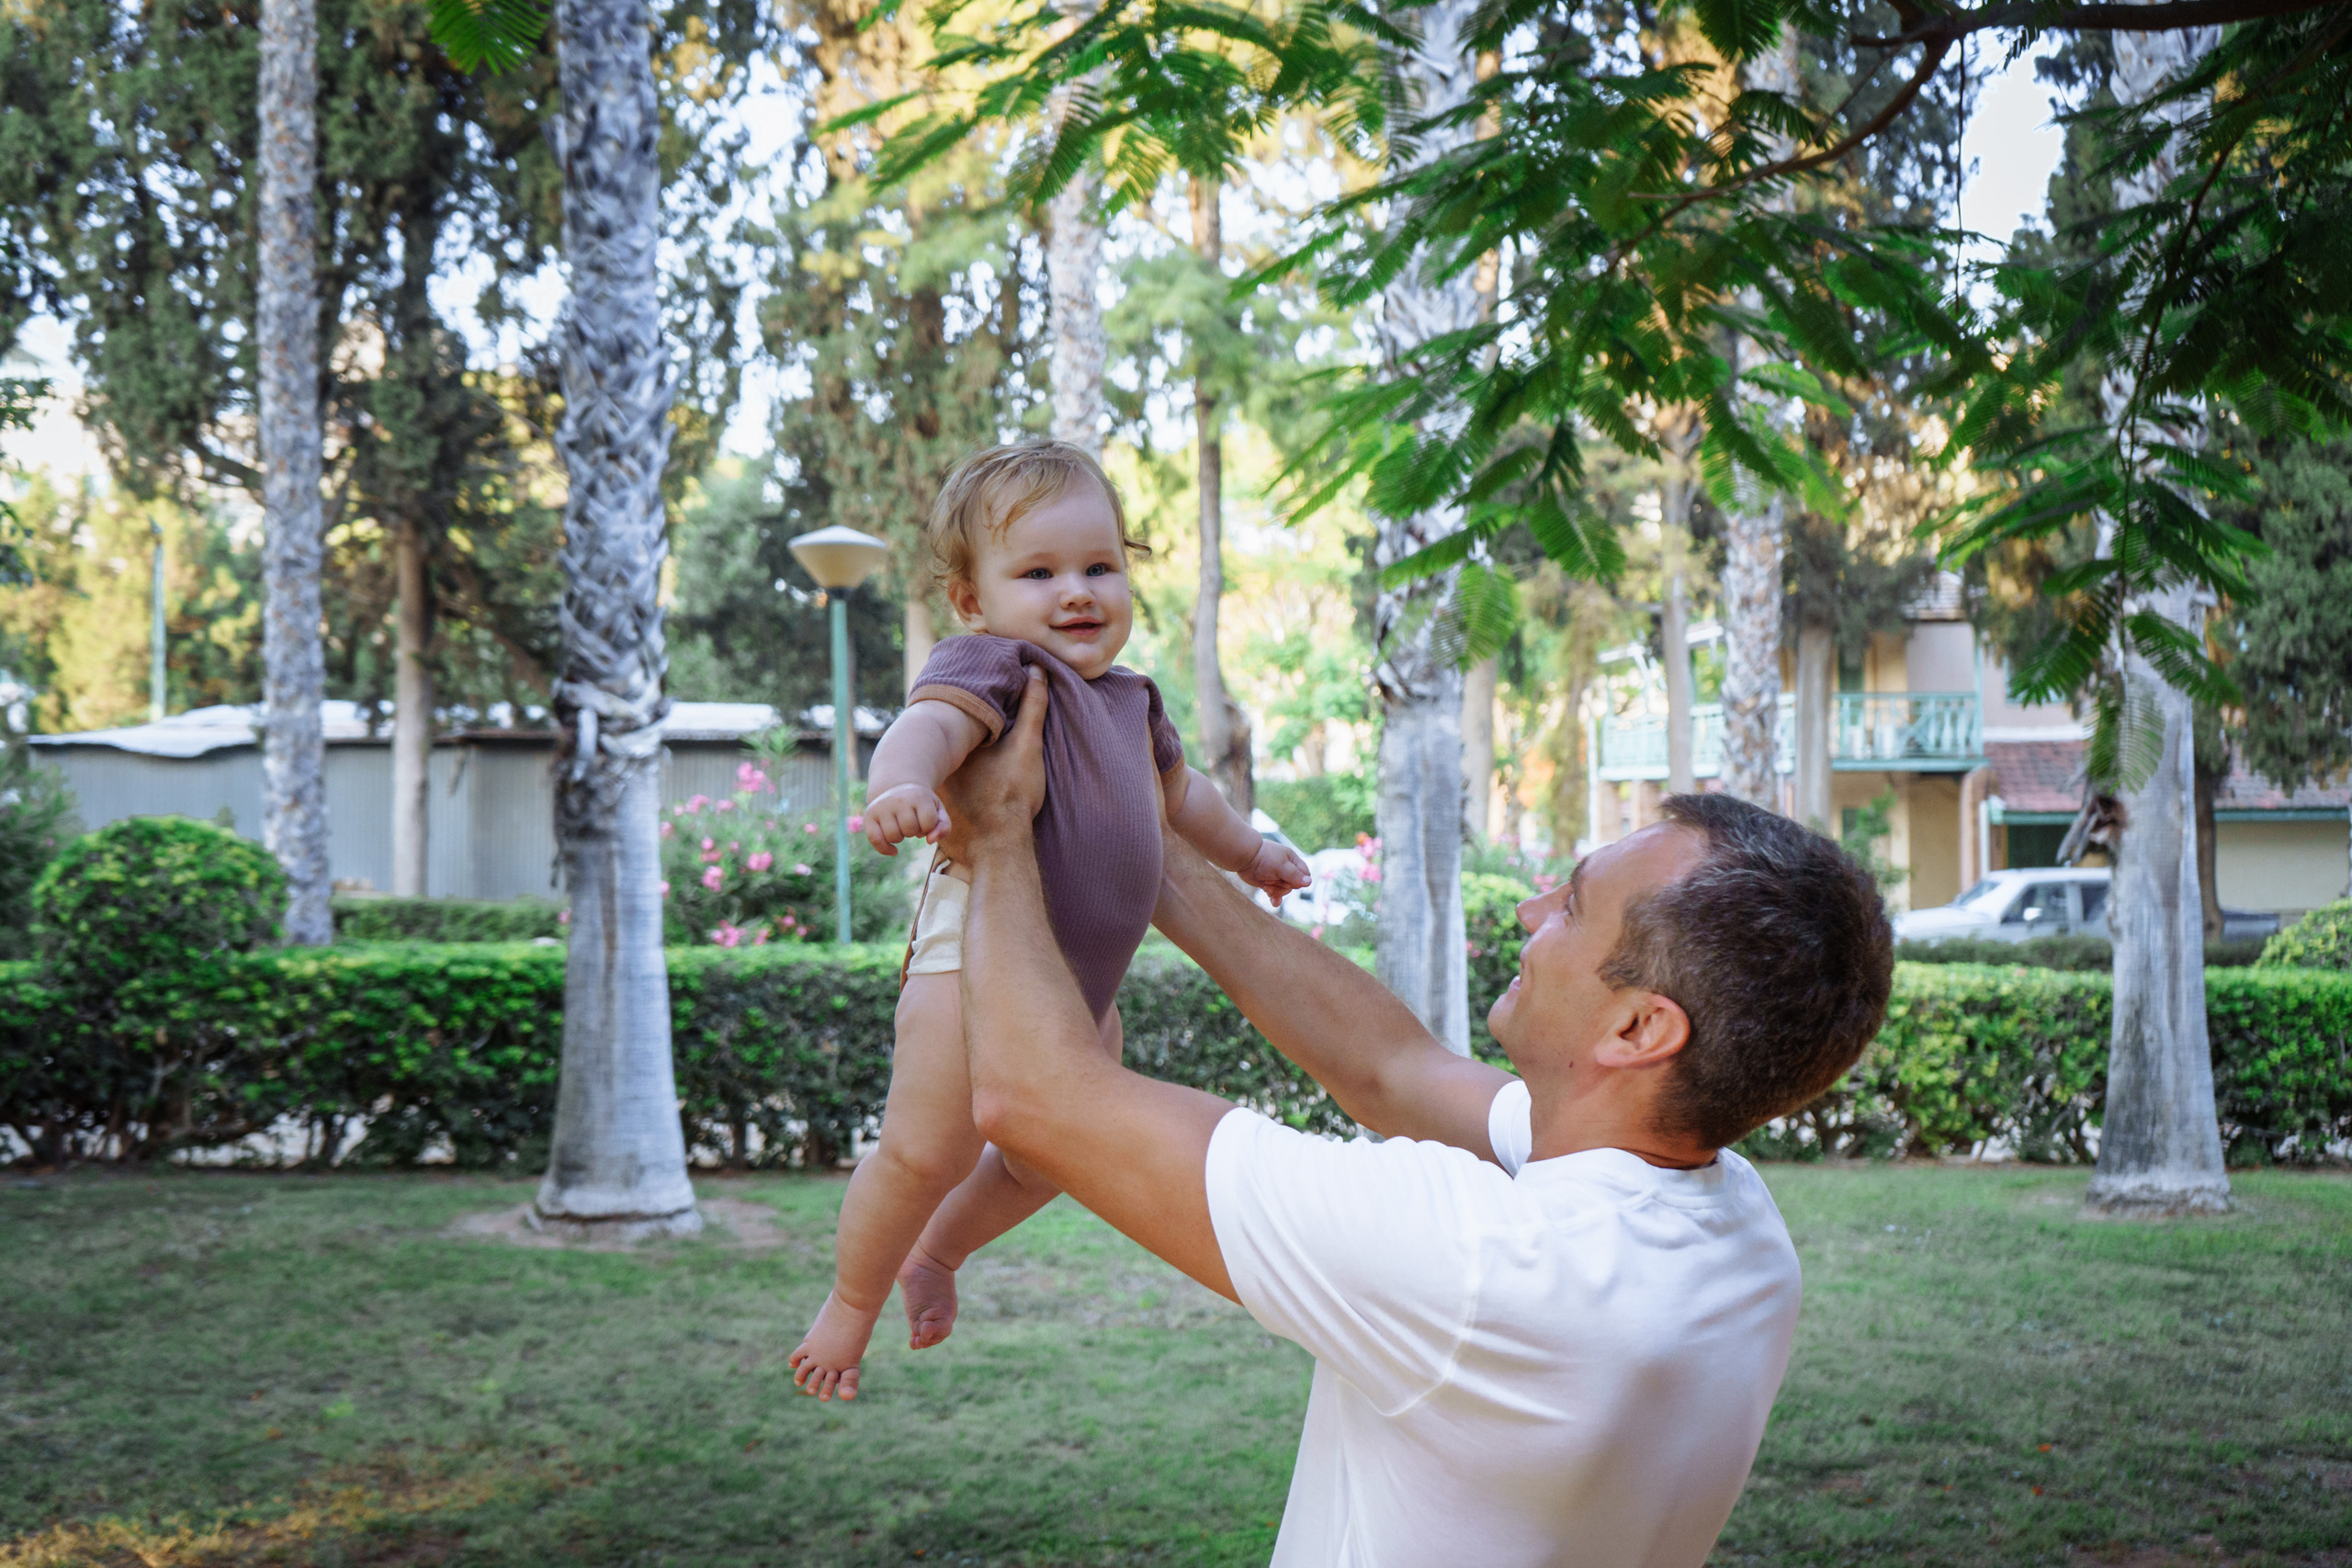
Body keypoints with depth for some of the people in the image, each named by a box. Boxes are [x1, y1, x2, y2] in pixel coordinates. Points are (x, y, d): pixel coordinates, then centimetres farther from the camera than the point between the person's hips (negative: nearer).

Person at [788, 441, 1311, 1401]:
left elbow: (1177, 789, 35)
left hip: (1086, 976, 8)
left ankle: (936, 1251, 42)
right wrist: (899, 784, -57)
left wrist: (1246, 852, 49)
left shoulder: (1128, 700, 15)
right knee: (927, 1152, -8)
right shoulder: (996, 666, -12)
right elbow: (933, 721, -35)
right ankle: (850, 1301, 17)